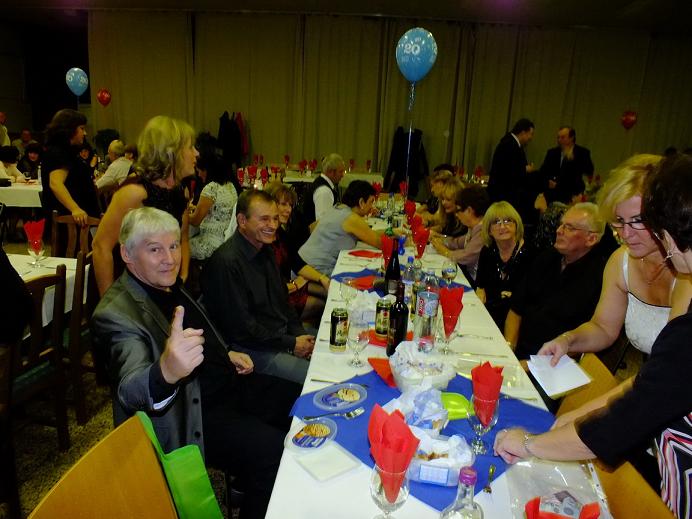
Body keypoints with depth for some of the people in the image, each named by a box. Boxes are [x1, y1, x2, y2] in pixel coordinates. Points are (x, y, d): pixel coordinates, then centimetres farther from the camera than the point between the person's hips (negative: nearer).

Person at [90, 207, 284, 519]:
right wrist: (166, 372, -61)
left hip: (225, 388, 9)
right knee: (276, 454, -19)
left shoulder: (169, 283, 1)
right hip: (191, 417, -9)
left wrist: (226, 355, 4)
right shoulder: (116, 314, -25)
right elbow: (130, 390, -39)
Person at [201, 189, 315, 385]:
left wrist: (299, 334, 1)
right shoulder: (226, 262, -22)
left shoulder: (265, 250, 9)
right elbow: (240, 328, -21)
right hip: (253, 350, -9)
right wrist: (291, 344, -15)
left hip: (285, 335, 9)